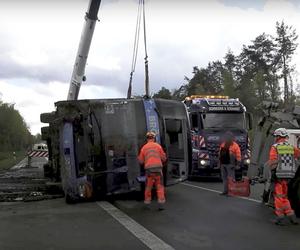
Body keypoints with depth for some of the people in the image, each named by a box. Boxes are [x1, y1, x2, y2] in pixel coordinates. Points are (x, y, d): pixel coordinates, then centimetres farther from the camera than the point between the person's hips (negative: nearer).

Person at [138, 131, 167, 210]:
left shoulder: (144, 147, 9)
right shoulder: (158, 146, 7)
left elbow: (141, 161, 12)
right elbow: (163, 158, 9)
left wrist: (139, 157, 33)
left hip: (149, 169, 1)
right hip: (158, 167, -1)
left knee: (148, 186, 14)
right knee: (160, 186, 4)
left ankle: (147, 201, 22)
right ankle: (161, 202, -2)